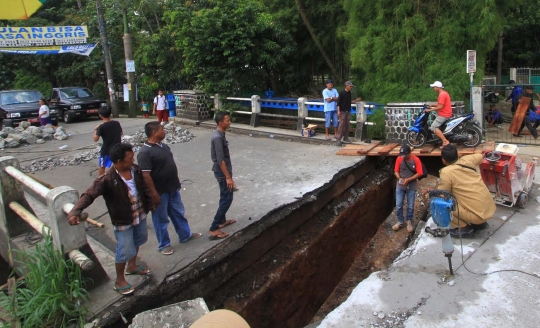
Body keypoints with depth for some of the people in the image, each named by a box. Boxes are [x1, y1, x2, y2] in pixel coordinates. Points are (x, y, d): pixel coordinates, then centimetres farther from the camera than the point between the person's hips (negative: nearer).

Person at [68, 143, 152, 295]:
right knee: (124, 251, 5)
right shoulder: (107, 180, -29)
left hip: (140, 215, 7)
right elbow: (89, 195, -35)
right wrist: (75, 211, -50)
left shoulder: (136, 170, -11)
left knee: (138, 240, 27)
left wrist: (149, 203, 12)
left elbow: (144, 187, 5)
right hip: (123, 221, -7)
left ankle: (132, 266, 54)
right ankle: (120, 281, 30)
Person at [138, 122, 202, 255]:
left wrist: (177, 181, 19)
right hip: (160, 192, -8)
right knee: (161, 219, 9)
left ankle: (185, 235, 40)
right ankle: (164, 244, 26)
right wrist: (154, 194, -23)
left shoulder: (164, 146, 6)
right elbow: (146, 176, -24)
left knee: (178, 213, 22)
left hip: (172, 188, 8)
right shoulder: (145, 152, -22)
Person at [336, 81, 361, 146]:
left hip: (348, 111, 7)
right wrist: (338, 111, -16)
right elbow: (338, 102, -10)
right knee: (341, 125, -8)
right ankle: (338, 139, -4)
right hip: (342, 111, -7)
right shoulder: (342, 93, -9)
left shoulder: (349, 93, 11)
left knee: (347, 125, 8)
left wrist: (356, 100, 8)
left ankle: (345, 138, 17)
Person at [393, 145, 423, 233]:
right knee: (398, 206, 6)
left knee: (410, 206, 9)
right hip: (400, 186, 2)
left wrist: (408, 179, -21)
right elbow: (396, 171, 1)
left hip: (411, 187, -2)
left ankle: (409, 222, 28)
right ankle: (400, 222, 24)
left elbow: (419, 173, -12)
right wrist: (399, 178, -19)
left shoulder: (416, 160, -13)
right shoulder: (399, 159, -7)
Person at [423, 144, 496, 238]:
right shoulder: (467, 160, 3)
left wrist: (430, 190, 15)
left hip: (479, 214, -8)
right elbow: (481, 156, 26)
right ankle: (480, 223, 24)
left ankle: (464, 228, 2)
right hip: (491, 208, 8)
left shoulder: (446, 172, -14)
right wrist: (484, 154, 49)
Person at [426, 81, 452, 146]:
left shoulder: (442, 94, -17)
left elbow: (440, 106, -23)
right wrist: (432, 105, 11)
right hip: (446, 113, 11)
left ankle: (445, 141, -24)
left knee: (434, 127, -18)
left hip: (444, 115, -11)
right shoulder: (444, 93, 16)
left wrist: (430, 109, -18)